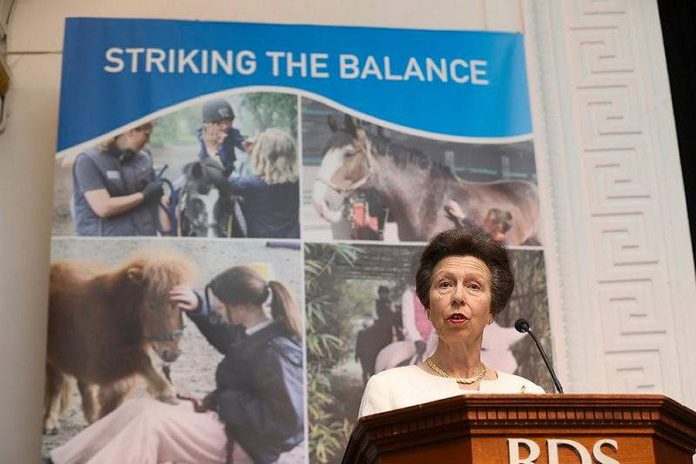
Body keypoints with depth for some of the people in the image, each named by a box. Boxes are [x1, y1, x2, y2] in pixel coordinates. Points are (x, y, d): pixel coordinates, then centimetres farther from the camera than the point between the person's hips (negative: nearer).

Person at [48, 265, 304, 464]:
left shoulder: (274, 352, -27)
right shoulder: (257, 331, 2)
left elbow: (287, 420, -29)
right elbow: (225, 337, 25)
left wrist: (225, 401, -21)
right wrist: (198, 307, 7)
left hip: (244, 440, -10)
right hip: (229, 418, 10)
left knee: (152, 420, -18)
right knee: (137, 408, 5)